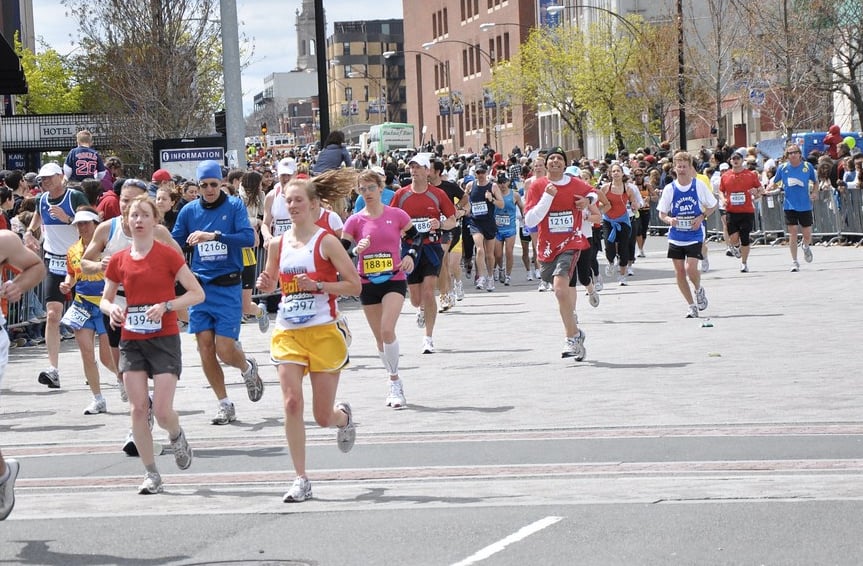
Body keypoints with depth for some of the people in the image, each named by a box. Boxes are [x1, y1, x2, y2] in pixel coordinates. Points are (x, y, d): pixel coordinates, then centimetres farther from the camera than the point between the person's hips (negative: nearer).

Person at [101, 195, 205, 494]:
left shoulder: (168, 255, -6)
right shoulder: (118, 261, 4)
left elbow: (197, 293, -5)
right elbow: (105, 299, 16)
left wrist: (166, 305, -19)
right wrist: (112, 308, -7)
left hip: (164, 339, -3)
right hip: (131, 341, 3)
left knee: (162, 411, -10)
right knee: (138, 408, -2)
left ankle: (176, 435, 26)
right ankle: (151, 473, 8)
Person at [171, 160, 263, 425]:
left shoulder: (234, 206, -3)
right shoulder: (189, 211, 5)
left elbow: (248, 237, -16)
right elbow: (174, 244, 10)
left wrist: (214, 236, -27)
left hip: (228, 287, -3)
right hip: (200, 286, 3)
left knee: (225, 351, -8)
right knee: (205, 348, -1)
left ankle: (248, 368, 27)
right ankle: (224, 405, 13)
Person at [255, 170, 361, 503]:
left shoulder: (326, 242, -7)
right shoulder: (277, 244, 5)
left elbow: (355, 285, -8)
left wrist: (317, 284, -19)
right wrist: (265, 284, -2)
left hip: (323, 332, -3)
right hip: (287, 332, 3)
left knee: (323, 416, 3)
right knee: (292, 403, -13)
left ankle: (344, 416, 42)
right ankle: (301, 480, -7)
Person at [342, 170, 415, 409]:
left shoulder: (397, 215, -2)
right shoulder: (355, 221, 0)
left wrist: (410, 255, -7)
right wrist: (357, 249, -24)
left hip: (394, 279, -3)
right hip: (367, 283, 3)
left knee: (387, 330, -20)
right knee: (380, 337, 10)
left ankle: (394, 383, -10)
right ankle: (395, 383, 25)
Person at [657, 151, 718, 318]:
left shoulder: (699, 185, -5)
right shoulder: (669, 189, -2)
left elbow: (713, 205, 6)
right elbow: (662, 213, 5)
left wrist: (701, 217, -10)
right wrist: (669, 220, -17)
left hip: (694, 234, -3)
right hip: (676, 236, 3)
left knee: (691, 268, -18)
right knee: (679, 271, 2)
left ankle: (699, 289, 16)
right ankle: (692, 306, 16)